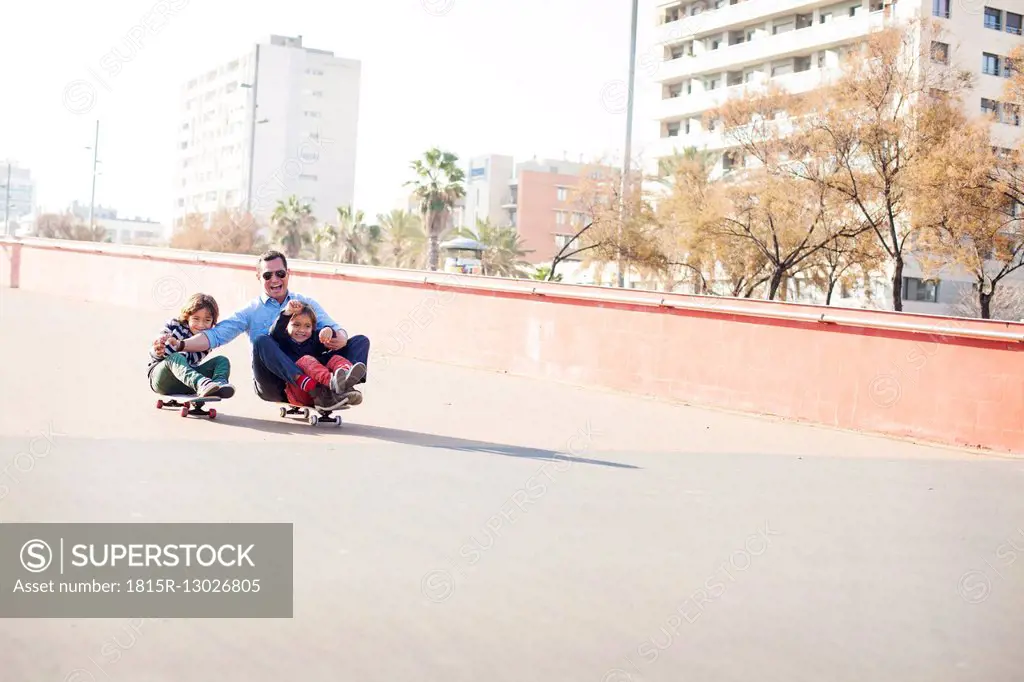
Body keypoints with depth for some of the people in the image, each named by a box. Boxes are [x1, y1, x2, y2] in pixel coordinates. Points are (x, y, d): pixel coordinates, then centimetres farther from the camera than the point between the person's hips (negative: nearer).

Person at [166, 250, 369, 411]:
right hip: (274, 387, -2)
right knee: (261, 340, -32)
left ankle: (344, 385, -49)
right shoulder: (251, 311, 13)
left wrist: (338, 338, -20)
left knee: (360, 341, -12)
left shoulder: (306, 304, 17)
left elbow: (337, 330, 5)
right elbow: (216, 335, 5)